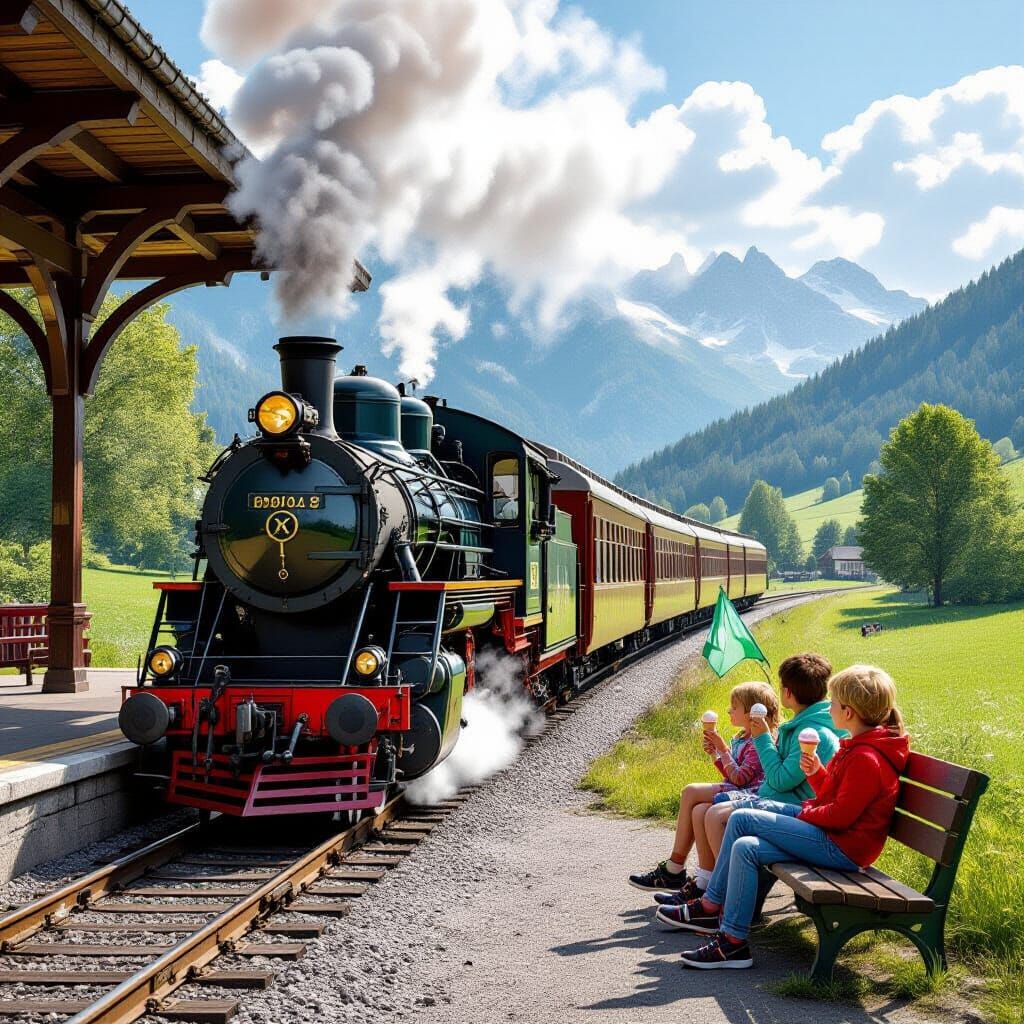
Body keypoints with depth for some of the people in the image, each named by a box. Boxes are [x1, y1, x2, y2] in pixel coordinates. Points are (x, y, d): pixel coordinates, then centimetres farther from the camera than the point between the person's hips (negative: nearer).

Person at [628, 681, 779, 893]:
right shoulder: (741, 739, 19)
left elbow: (739, 778, -18)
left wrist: (723, 749, -14)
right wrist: (714, 754, 8)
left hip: (748, 795, -10)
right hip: (735, 792, 10)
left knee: (691, 792, -19)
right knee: (698, 809, -15)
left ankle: (674, 867, -13)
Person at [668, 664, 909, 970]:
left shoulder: (866, 759, -21)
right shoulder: (859, 745, 13)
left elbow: (840, 815, -23)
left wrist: (805, 814, -7)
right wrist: (816, 772, 1)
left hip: (843, 848, -10)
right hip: (834, 833, 10)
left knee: (742, 818, -14)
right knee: (745, 848, 0)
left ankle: (710, 907, -4)